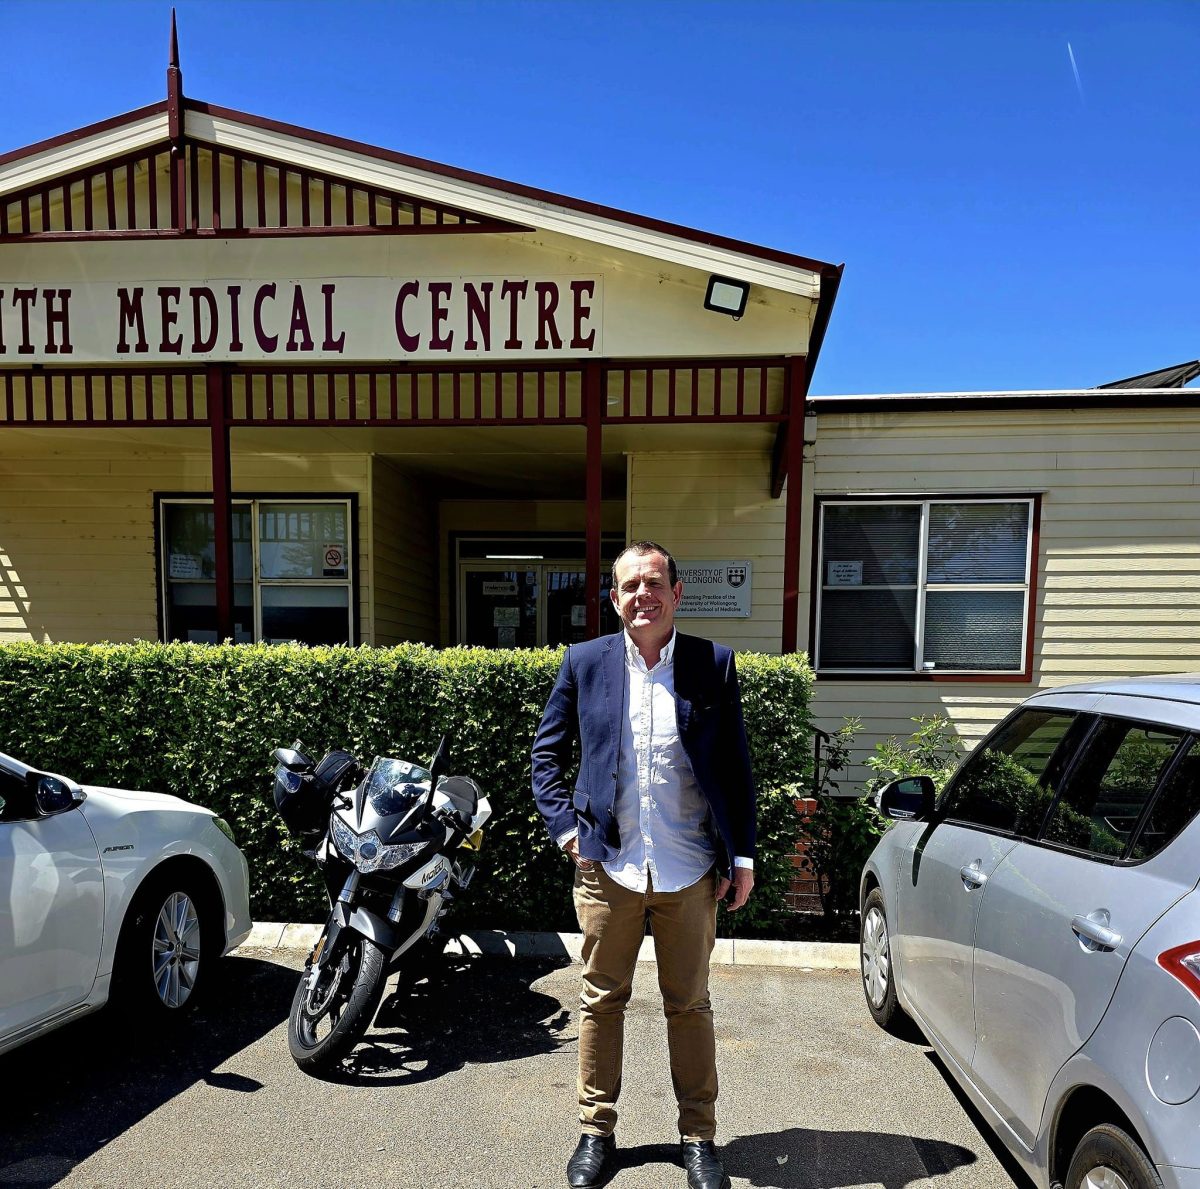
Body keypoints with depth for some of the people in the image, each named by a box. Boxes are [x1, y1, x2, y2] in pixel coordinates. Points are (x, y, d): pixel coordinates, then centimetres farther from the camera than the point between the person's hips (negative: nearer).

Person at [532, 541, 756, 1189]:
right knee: (601, 1001, 15)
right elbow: (547, 751, 8)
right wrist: (566, 826, -2)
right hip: (608, 866, 1)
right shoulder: (584, 662, -1)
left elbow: (736, 766, 2)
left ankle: (698, 1136, 35)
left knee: (690, 1006, 15)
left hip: (690, 871, 0)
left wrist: (742, 855, 1)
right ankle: (596, 1131, 35)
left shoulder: (715, 665, -2)